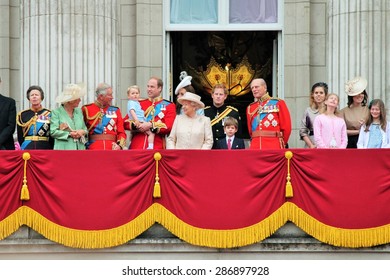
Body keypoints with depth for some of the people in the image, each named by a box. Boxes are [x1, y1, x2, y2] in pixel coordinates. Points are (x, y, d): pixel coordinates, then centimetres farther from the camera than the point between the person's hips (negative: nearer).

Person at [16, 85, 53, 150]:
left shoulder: (49, 114, 4)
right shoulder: (22, 115, 8)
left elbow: (52, 137, 4)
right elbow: (20, 138, 10)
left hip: (44, 149, -1)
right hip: (27, 149, 1)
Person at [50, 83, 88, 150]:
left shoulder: (79, 111, 18)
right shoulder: (56, 112, 1)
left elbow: (85, 128, 21)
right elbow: (53, 132, -6)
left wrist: (82, 132, -3)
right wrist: (69, 134, -13)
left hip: (80, 147, 5)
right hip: (63, 148, -5)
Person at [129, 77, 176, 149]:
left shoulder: (169, 106, 7)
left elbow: (169, 126, -5)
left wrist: (151, 125, -13)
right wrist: (137, 126, -9)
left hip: (156, 147, -2)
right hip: (137, 147, 2)